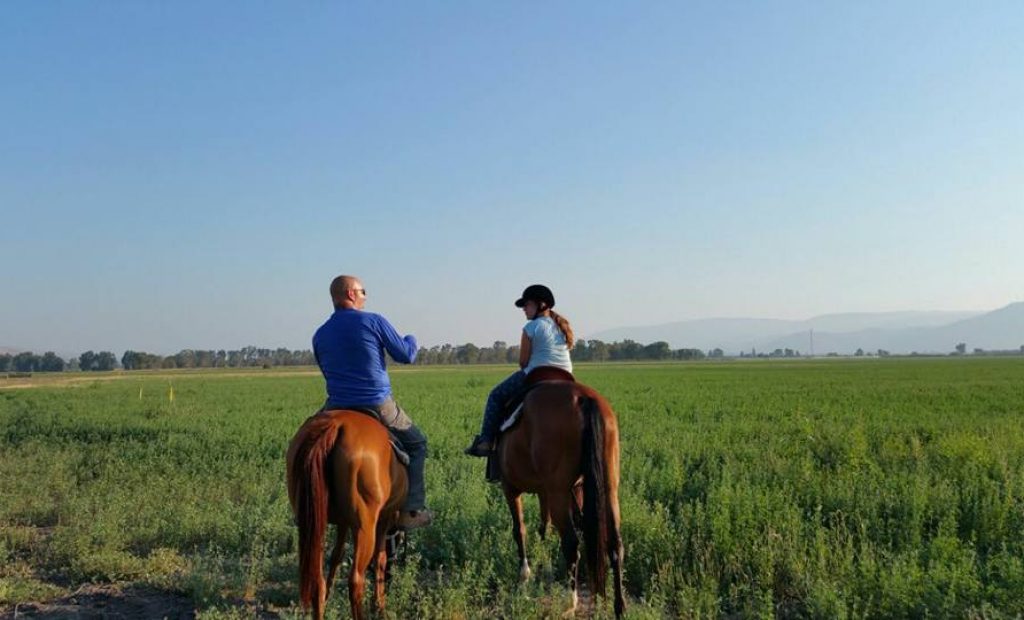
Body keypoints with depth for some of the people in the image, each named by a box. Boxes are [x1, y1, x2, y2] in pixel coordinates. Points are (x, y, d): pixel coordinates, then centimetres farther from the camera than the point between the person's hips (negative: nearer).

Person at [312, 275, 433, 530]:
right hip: (379, 406, -3)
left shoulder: (320, 335, 6)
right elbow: (405, 356, -2)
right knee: (416, 444, 16)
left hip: (337, 409, 4)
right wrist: (411, 340, 20)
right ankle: (411, 510, 8)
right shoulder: (374, 321, -7)